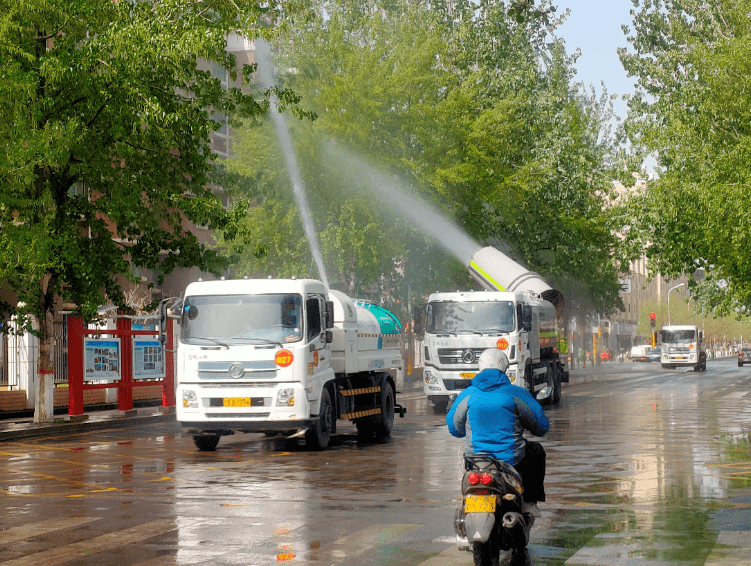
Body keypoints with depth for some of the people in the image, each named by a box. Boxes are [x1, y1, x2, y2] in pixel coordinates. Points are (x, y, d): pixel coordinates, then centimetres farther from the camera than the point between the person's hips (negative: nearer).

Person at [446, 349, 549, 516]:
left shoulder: (466, 395, -1)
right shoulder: (517, 394, -7)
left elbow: (454, 428, 13)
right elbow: (541, 427, 0)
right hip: (510, 458, -3)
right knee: (536, 451, 28)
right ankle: (529, 503, 24)